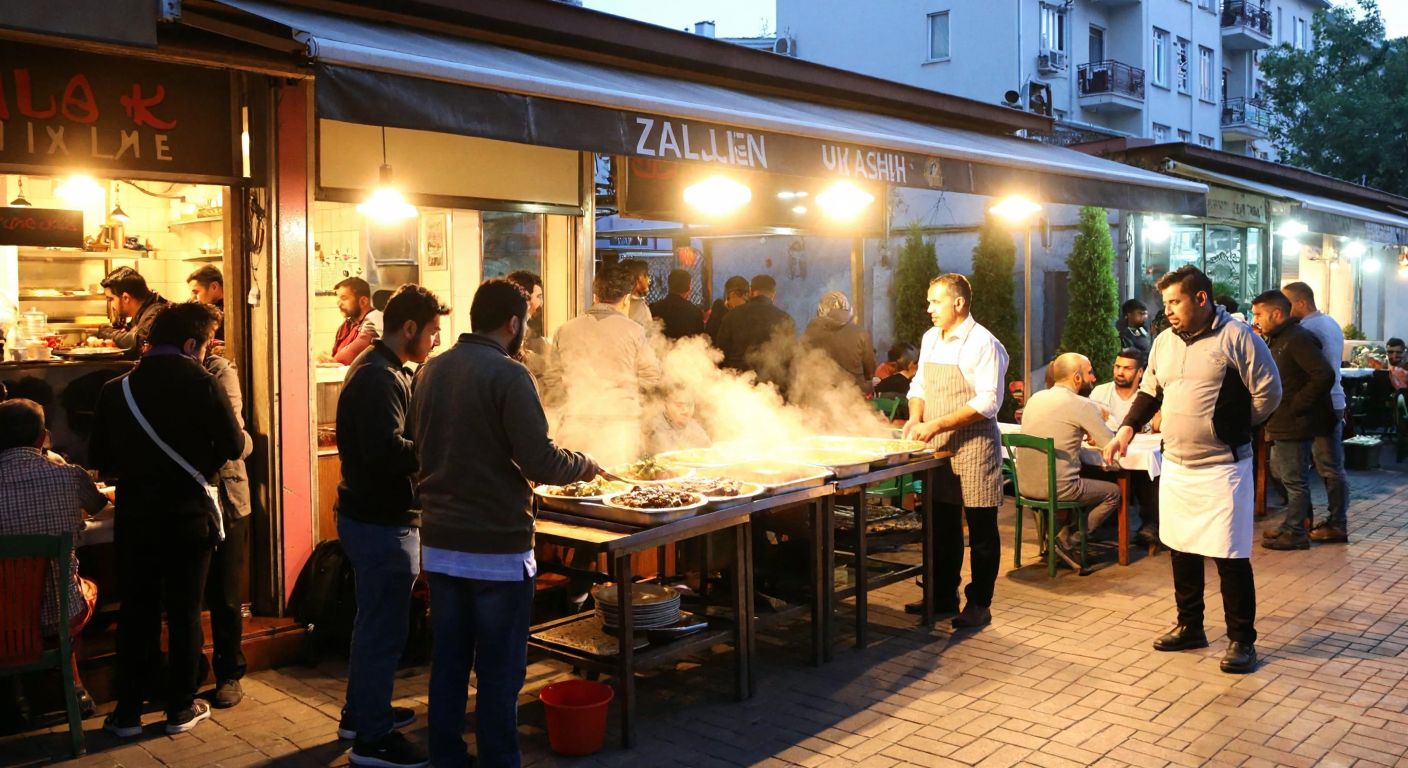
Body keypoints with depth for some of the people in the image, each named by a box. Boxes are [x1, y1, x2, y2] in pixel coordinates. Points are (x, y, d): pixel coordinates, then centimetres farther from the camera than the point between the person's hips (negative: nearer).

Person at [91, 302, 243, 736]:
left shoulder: (116, 390, -3)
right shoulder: (202, 385, -12)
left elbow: (99, 460, 1)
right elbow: (233, 446, -11)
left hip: (135, 516, 2)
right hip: (189, 515, -2)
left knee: (136, 612, 13)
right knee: (184, 613, 10)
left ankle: (128, 711, 19)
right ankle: (180, 708, 19)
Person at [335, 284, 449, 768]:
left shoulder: (381, 369, 12)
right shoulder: (378, 378, -22)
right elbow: (387, 451, -32)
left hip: (372, 514, 11)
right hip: (381, 521, -11)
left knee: (373, 619, 22)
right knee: (385, 627, 0)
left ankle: (360, 713, 37)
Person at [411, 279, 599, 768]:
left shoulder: (432, 369, 6)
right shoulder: (507, 374, -16)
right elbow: (541, 462, -19)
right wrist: (581, 465, 0)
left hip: (440, 542, 7)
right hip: (496, 545, -7)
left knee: (448, 661, 15)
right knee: (500, 670, 5)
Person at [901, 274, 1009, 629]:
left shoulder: (983, 344, -13)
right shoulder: (930, 339, 10)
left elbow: (988, 402, -20)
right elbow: (919, 385, 19)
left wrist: (936, 424, -22)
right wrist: (916, 417, -1)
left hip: (973, 447, -7)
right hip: (937, 448, 7)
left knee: (981, 530, 3)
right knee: (942, 526, 15)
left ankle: (980, 604, 13)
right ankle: (944, 596, 27)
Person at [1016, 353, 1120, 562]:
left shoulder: (1036, 398, 9)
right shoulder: (1081, 405, -11)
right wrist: (1096, 436, 14)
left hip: (1025, 486, 7)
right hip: (1057, 488, -7)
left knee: (1082, 482, 34)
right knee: (1113, 492, 17)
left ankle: (1053, 533, 22)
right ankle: (1068, 540, 6)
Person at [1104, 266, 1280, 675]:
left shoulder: (1238, 338, -12)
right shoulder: (1164, 342, 9)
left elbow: (1269, 393, -8)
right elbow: (1150, 391, 19)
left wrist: (1231, 427, 0)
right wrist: (1127, 428, 5)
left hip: (1222, 467, -7)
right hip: (1175, 465, 7)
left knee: (1230, 557, -2)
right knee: (1181, 550, 14)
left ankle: (1241, 640, 11)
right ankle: (1190, 628, 29)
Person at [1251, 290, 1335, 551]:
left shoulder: (1298, 339, -18)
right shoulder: (1275, 339, 13)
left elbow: (1324, 375, -26)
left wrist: (1297, 406, -21)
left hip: (1294, 423, -10)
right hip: (1281, 423, 10)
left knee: (1294, 479, 0)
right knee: (1280, 473, 20)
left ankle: (1294, 533, 10)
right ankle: (1294, 521, 33)